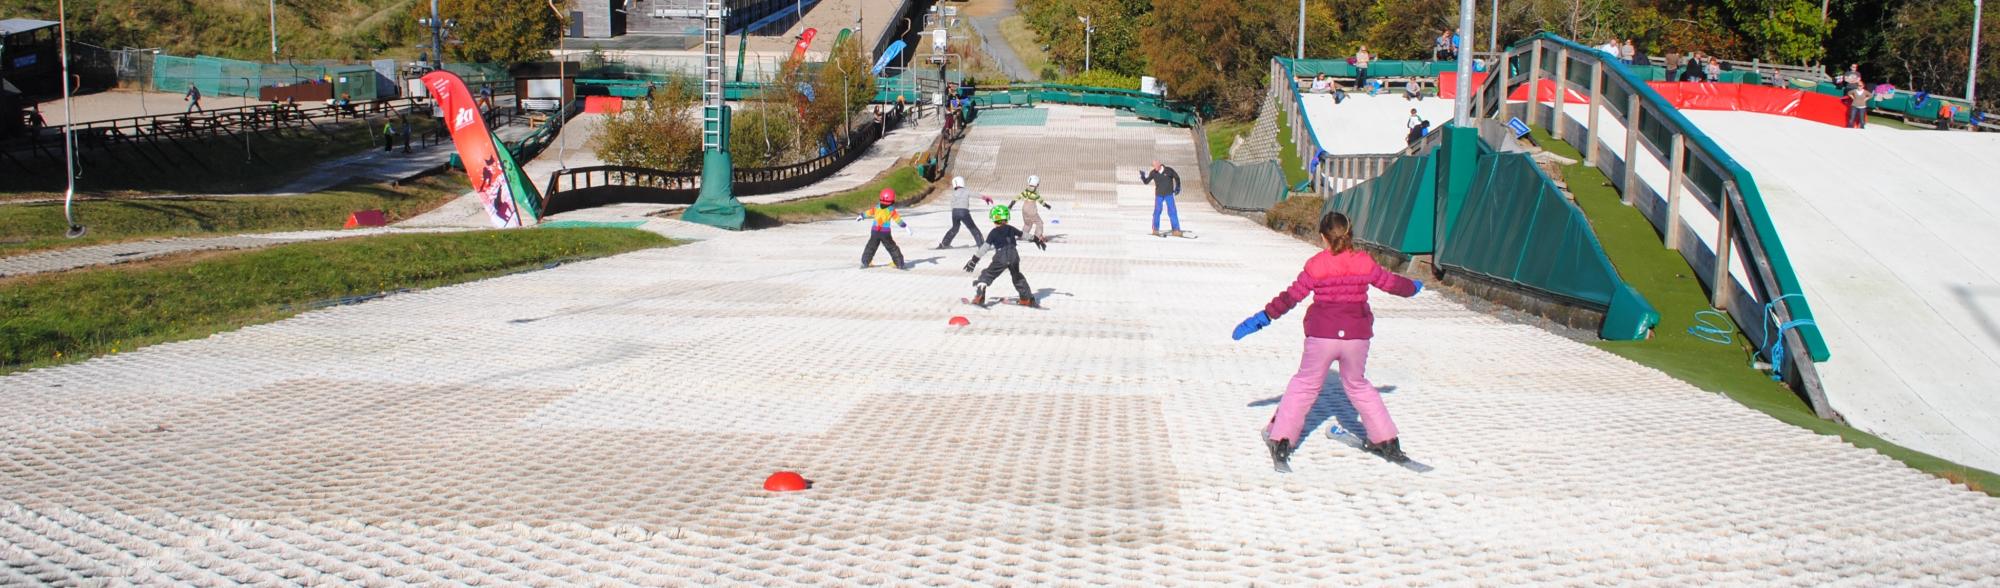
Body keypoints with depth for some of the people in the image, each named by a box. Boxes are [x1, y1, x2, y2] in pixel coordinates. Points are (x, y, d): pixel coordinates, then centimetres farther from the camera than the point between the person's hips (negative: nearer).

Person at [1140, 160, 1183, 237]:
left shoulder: (1169, 170, -10)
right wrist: (1142, 176, -17)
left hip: (1169, 194, -1)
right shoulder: (1153, 173, -5)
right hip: (1159, 195, 1)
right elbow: (1146, 181, 1)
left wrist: (1177, 187, 2)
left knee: (1172, 212, -3)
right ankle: (1155, 230, 10)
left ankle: (1176, 230, 0)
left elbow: (1177, 177, 5)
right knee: (1157, 211, -1)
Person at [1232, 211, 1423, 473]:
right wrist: (1413, 287, 35)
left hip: (1322, 336, -2)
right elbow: (1391, 282, 13)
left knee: (1305, 384, 10)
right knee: (1358, 385, 22)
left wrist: (1261, 318, 1)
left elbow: (1291, 296, -6)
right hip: (1356, 336, 2)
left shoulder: (1316, 266, -7)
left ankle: (1280, 440, 4)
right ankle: (1385, 440, 23)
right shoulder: (1365, 263, -1)